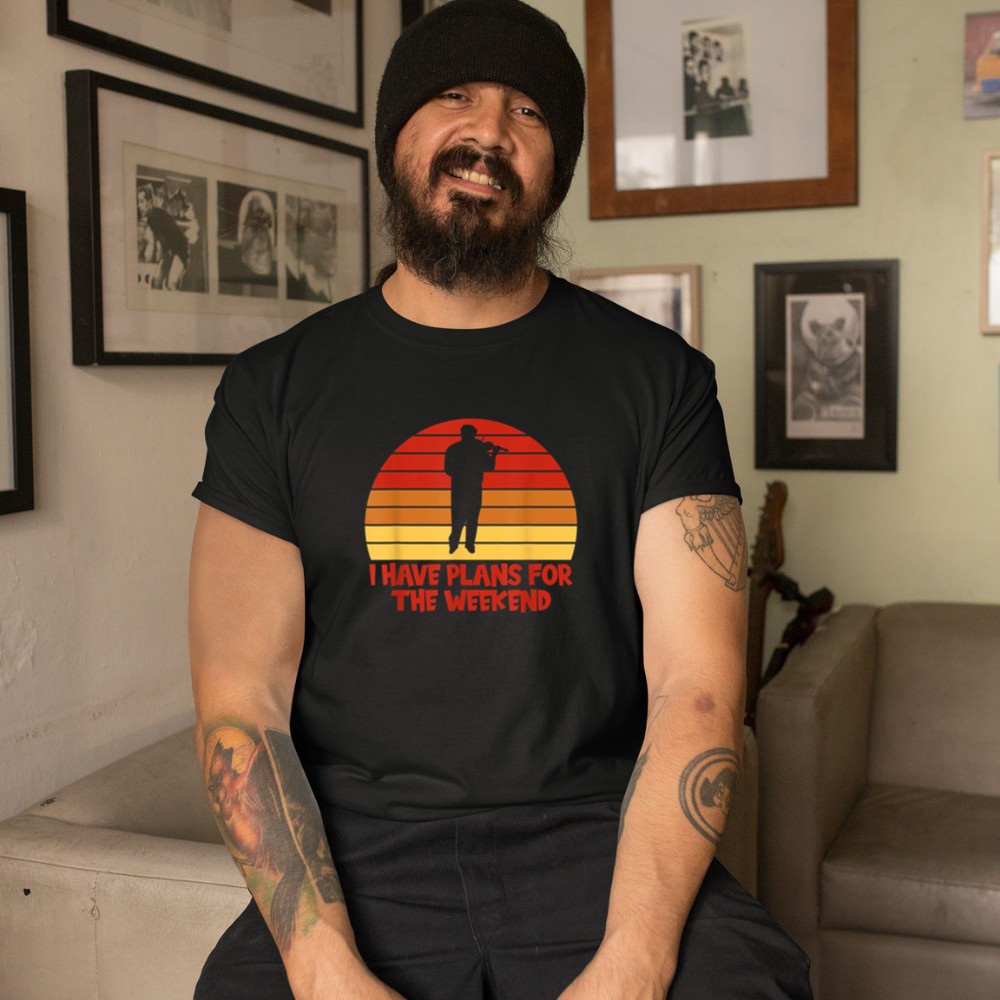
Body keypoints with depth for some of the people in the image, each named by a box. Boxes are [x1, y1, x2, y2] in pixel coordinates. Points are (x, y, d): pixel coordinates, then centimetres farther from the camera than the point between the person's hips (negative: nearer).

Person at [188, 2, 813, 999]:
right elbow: (240, 702, -1)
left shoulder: (658, 377, 3)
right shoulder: (274, 388, 4)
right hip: (360, 849, 1)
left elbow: (696, 684, -5)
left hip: (596, 835, 0)